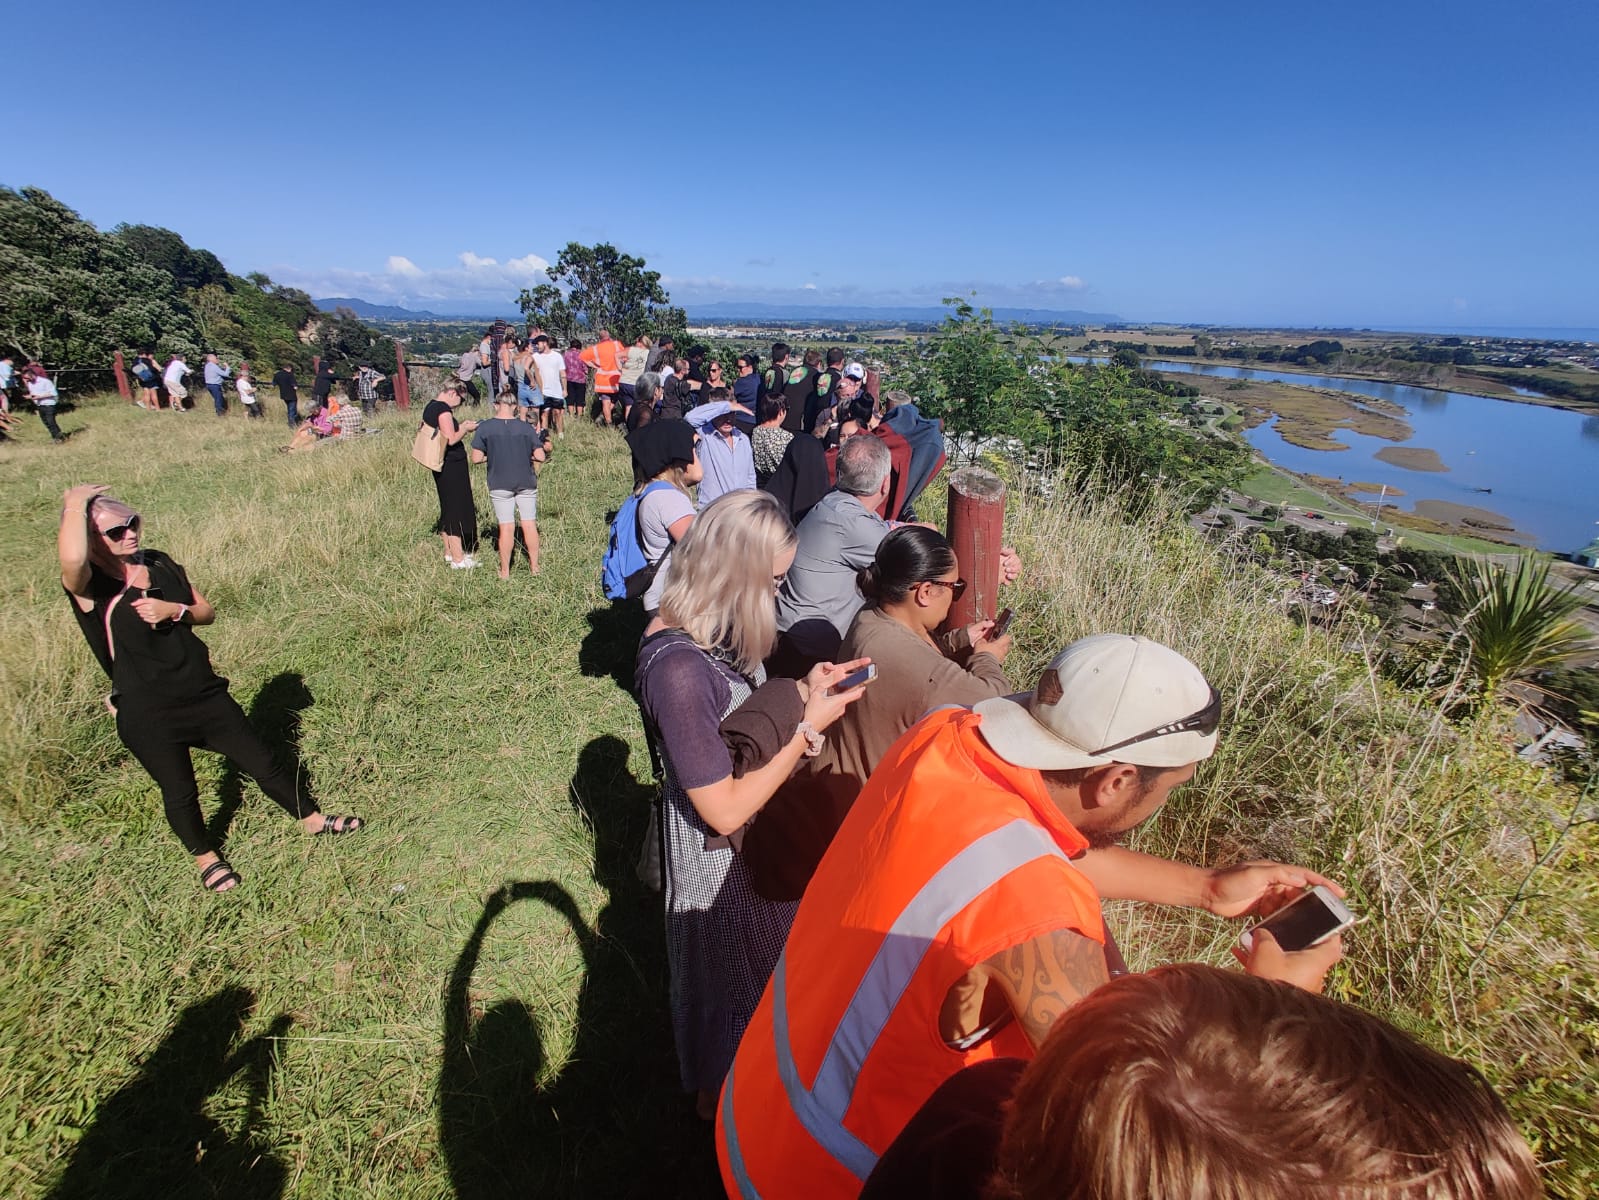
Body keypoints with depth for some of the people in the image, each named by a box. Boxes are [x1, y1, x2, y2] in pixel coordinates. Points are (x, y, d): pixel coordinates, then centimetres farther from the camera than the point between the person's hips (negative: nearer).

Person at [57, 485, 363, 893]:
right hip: (147, 717, -4)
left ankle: (312, 818, 31)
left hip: (204, 693, 5)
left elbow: (207, 612, 9)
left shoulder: (160, 564, 3)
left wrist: (174, 610, -13)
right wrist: (75, 504, -25)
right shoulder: (89, 585, -15)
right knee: (179, 792, 12)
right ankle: (205, 857, 38)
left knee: (262, 762, 12)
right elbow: (71, 558, -41)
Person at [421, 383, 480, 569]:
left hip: (441, 466, 10)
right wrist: (465, 429, -7)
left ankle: (449, 551, 29)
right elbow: (451, 439, -23)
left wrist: (460, 426, 13)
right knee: (457, 510, -5)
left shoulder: (430, 407, 14)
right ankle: (458, 559, -2)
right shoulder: (443, 410, -17)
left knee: (447, 508, 18)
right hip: (452, 466, -10)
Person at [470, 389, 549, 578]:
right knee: (529, 524, 9)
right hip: (526, 482, 1)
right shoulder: (526, 428, -3)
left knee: (506, 527, 4)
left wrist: (493, 455, 11)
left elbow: (476, 458, -5)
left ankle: (505, 571, 12)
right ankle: (534, 566, 16)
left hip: (500, 484, -1)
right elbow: (540, 456, -5)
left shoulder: (484, 428, -5)